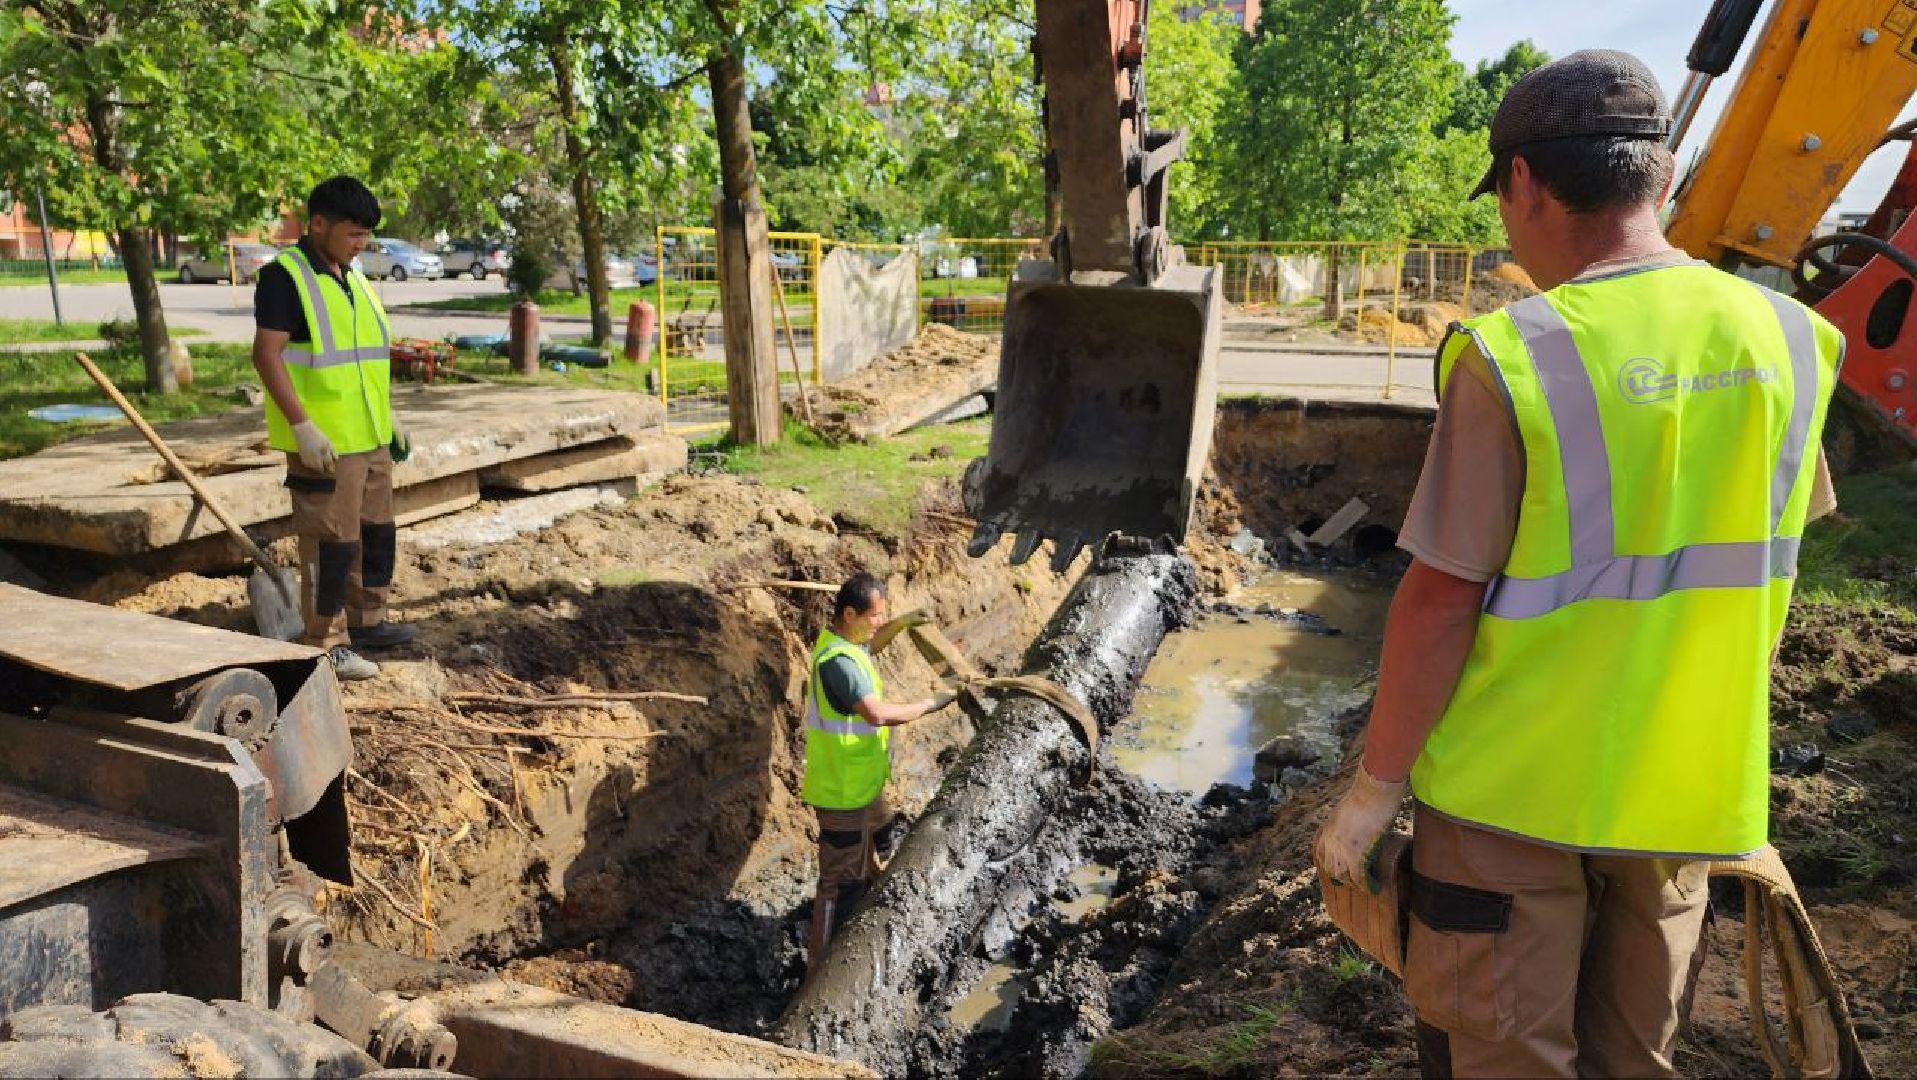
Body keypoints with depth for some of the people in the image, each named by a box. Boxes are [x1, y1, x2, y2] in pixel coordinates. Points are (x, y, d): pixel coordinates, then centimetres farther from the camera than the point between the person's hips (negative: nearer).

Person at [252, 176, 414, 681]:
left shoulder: (351, 277, 14)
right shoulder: (284, 275, -12)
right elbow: (266, 355, -17)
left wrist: (389, 418, 20)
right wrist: (303, 426, -23)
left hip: (369, 436, 9)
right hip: (323, 441, -9)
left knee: (377, 530, 17)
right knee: (331, 540, -3)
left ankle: (367, 621, 31)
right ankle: (327, 644, 7)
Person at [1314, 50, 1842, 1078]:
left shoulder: (1511, 359, -21)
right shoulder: (1785, 338, -3)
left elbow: (1440, 602, -19)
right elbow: (1755, 559, 7)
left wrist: (1372, 790, -9)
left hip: (1513, 789, -5)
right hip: (1686, 790, 5)